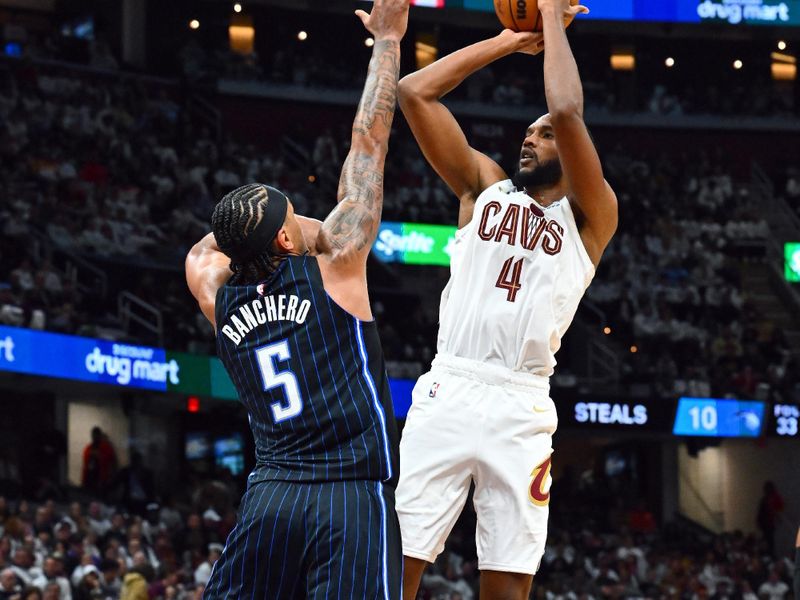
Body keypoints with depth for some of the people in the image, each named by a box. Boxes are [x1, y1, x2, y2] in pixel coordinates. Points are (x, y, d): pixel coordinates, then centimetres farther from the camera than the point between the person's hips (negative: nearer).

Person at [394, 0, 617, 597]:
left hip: (522, 408, -2)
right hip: (447, 391, 2)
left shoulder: (590, 216, 8)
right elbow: (415, 92, 11)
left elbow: (567, 113, -9)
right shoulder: (485, 185, 19)